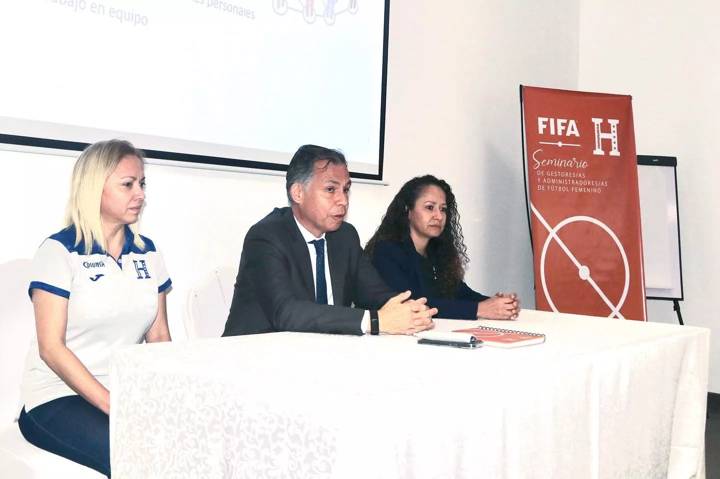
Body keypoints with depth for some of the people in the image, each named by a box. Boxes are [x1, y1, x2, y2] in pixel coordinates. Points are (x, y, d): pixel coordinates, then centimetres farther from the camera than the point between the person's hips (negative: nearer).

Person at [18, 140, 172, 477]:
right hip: (59, 399, -5)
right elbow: (51, 347, -11)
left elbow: (159, 337, 9)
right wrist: (113, 407, -19)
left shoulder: (147, 253, 10)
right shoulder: (60, 251, -6)